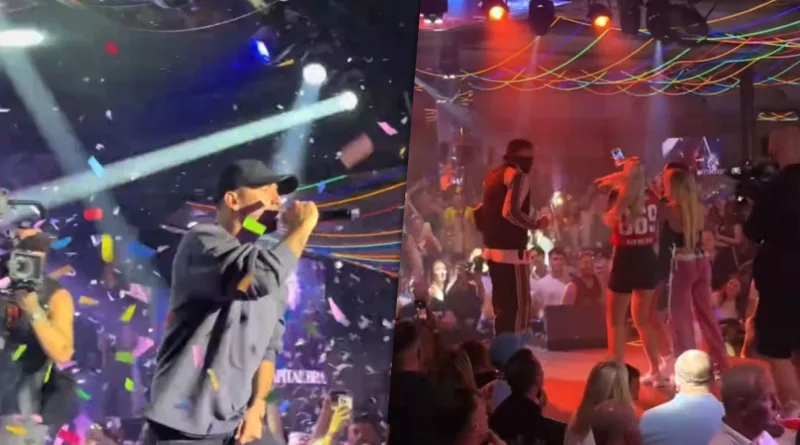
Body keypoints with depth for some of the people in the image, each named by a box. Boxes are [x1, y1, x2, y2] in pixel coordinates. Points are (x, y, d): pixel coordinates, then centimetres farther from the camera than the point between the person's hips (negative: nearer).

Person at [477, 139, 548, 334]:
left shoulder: (493, 175, 16)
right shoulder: (518, 176, -12)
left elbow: (482, 211, 19)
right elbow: (511, 212, -24)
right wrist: (537, 224, -12)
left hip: (492, 248, 9)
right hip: (511, 251, -9)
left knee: (502, 303, 15)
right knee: (519, 304, -4)